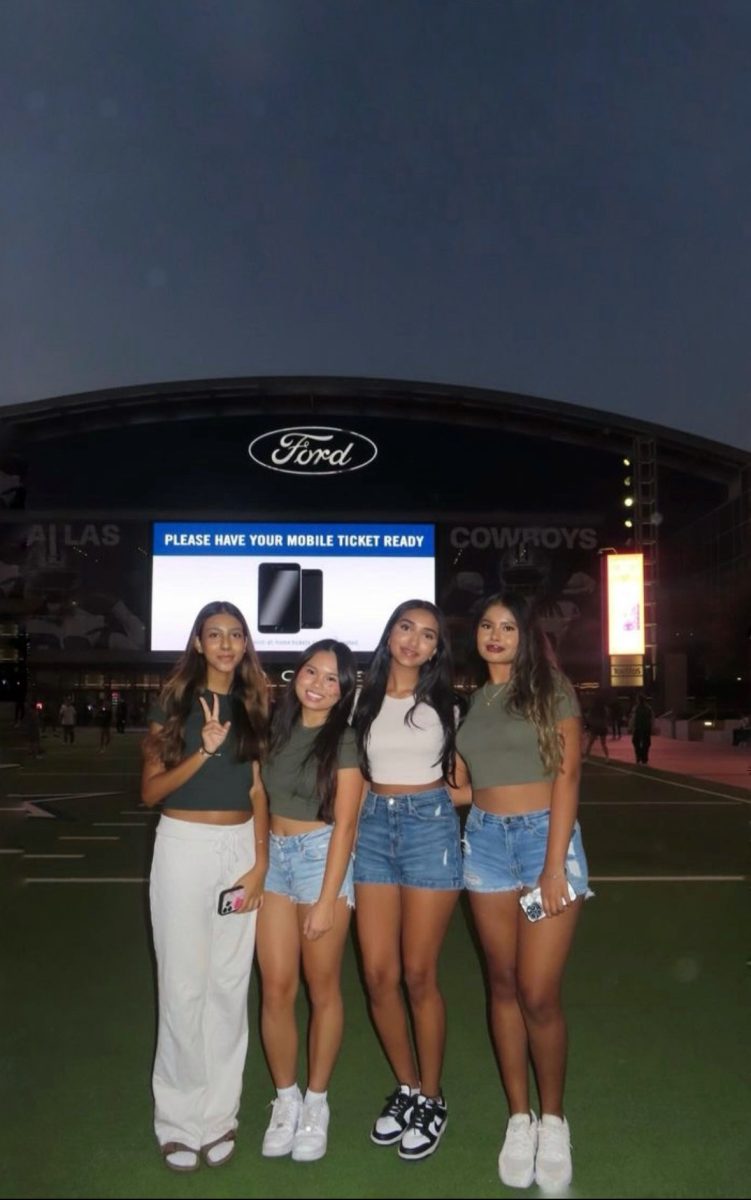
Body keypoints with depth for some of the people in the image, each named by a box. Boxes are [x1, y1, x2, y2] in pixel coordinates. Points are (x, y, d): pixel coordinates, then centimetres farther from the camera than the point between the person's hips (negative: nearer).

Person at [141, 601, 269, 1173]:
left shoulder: (253, 708, 8)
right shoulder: (173, 705, 0)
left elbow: (258, 791, 7)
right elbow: (150, 790, -4)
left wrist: (260, 862, -2)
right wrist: (204, 752, -17)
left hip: (242, 848, 3)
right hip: (184, 846, -2)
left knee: (230, 984, 7)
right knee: (184, 985, 1)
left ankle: (219, 1115, 20)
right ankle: (179, 1119, 16)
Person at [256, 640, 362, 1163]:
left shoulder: (344, 738, -7)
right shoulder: (279, 728, 6)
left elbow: (345, 823, -10)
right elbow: (261, 797, 9)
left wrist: (327, 900, -13)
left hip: (323, 855, -4)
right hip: (273, 856, 4)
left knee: (322, 988, 7)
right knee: (276, 989, 4)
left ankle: (316, 1102, 24)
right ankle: (286, 1098, 23)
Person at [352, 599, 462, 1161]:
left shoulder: (443, 703, 6)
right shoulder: (365, 699, 9)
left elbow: (458, 779, 11)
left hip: (431, 826, -2)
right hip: (374, 827, 3)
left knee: (418, 974, 0)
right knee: (378, 974, 3)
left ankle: (431, 1098, 20)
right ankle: (406, 1087, 24)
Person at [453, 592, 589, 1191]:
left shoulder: (552, 689, -2)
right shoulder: (469, 700, 10)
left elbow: (567, 778, -8)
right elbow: (463, 787, 11)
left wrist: (554, 867, -14)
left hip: (546, 836, -4)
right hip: (485, 842, 4)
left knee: (538, 995, -4)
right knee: (503, 985, 9)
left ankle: (553, 1120, 19)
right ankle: (519, 1118, 25)